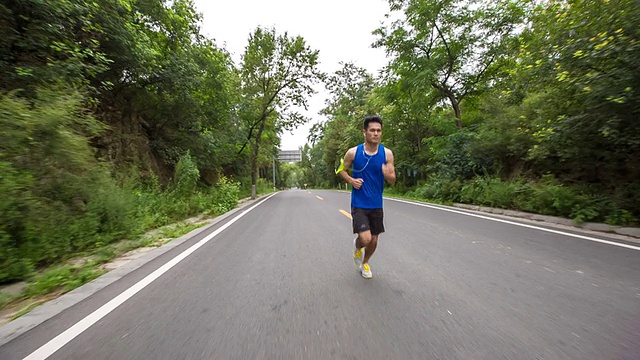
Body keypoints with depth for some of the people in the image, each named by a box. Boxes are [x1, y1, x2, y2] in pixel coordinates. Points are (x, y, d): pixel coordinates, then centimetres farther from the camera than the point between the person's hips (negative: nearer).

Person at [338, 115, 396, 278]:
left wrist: (388, 175, -26)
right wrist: (351, 180, -14)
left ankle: (364, 263, 45)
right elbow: (341, 170, 5)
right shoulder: (353, 152, -9)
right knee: (365, 238, -15)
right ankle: (357, 246, 24)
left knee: (374, 240, 14)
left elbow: (392, 181, -3)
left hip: (377, 205, 3)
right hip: (359, 204, -3)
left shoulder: (387, 153, -5)